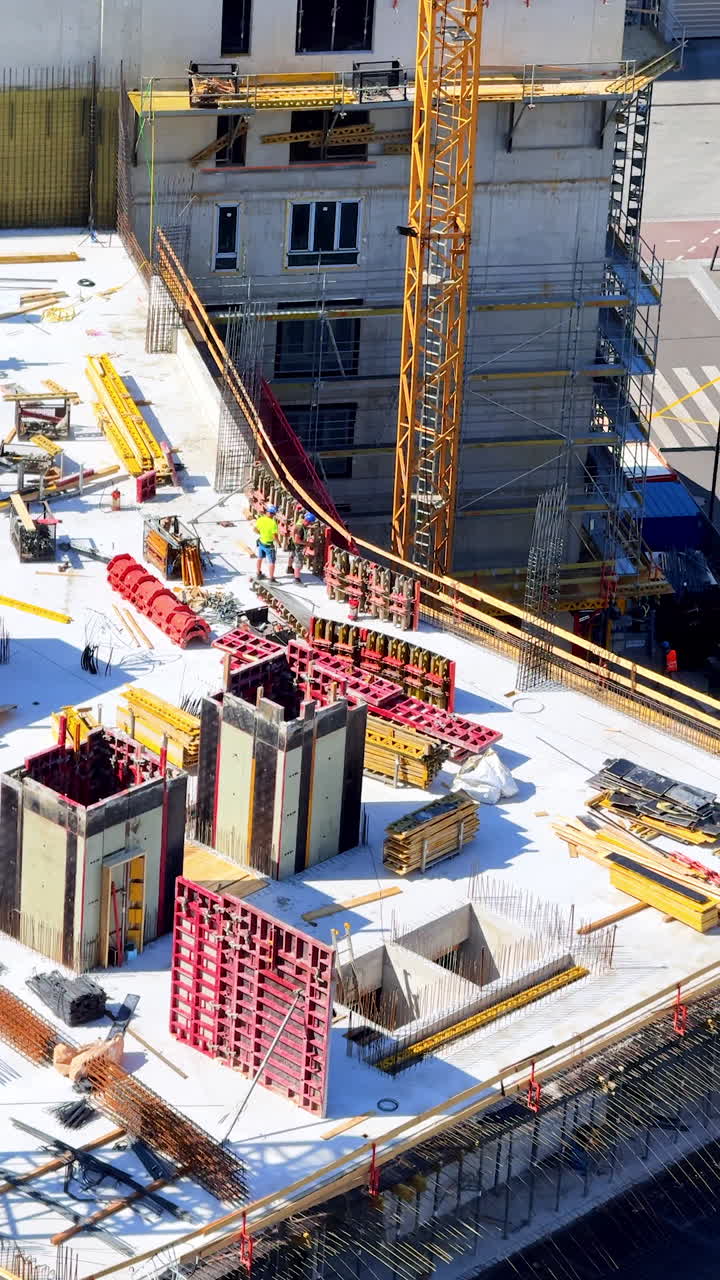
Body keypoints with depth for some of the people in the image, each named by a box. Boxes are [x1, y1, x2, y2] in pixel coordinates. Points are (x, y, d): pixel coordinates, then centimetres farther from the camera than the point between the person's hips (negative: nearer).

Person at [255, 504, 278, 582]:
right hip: (269, 545, -6)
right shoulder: (273, 523, -26)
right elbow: (275, 536, -25)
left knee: (260, 558, 26)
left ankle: (258, 574, 42)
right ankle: (271, 579, 7)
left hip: (261, 542, 6)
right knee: (271, 562, 4)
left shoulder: (260, 519, -9)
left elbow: (255, 530, 4)